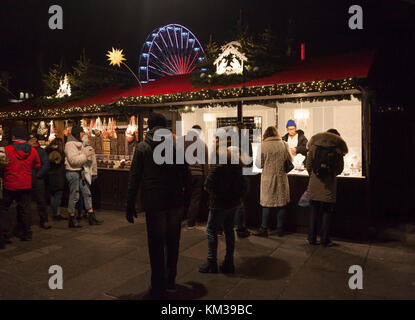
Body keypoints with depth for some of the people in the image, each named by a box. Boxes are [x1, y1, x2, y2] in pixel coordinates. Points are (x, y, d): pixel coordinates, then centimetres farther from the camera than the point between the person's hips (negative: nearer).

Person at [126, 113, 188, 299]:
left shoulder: (142, 147, -2)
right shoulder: (176, 146, 2)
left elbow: (134, 177, -5)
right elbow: (185, 173, 3)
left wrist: (130, 204, 0)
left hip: (154, 203, -2)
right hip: (175, 202, 3)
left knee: (156, 246, 6)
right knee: (172, 243, 17)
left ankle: (158, 289, 14)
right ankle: (170, 282, 31)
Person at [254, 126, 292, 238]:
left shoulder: (262, 145, -8)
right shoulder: (284, 144, -2)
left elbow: (259, 164, -6)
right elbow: (290, 160, 7)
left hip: (268, 178, -1)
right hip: (281, 177, 2)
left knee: (267, 204, 7)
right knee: (282, 203, 11)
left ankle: (264, 229, 13)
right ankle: (280, 229, 19)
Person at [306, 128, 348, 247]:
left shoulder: (313, 146, 4)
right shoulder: (337, 149, -1)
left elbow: (308, 166, 2)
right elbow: (339, 169, 0)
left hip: (314, 185, 2)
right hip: (329, 185, -2)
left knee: (314, 211, 11)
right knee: (327, 212, 8)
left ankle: (312, 238, 15)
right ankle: (325, 240, 12)